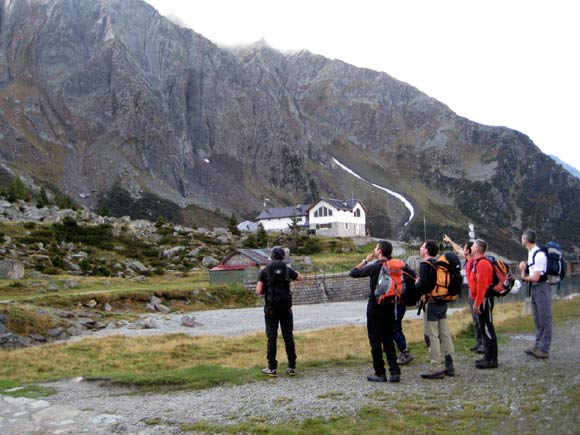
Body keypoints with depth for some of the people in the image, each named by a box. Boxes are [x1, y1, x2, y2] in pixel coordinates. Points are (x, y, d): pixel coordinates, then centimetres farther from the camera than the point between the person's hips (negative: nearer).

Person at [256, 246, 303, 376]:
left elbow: (258, 291, -8)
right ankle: (292, 367, 7)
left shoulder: (264, 271, -5)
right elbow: (300, 277, 21)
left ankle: (272, 368, 5)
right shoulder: (287, 269, 2)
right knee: (289, 337, 6)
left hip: (271, 308, -2)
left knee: (272, 338, 4)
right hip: (286, 308, 2)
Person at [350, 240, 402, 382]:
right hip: (390, 307, 6)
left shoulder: (374, 267, -15)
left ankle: (380, 374, 7)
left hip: (375, 307, -5)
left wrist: (366, 260, 3)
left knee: (375, 341, 4)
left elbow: (353, 273, -6)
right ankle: (395, 372, 5)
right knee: (389, 341, 12)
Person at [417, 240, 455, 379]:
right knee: (445, 334, 12)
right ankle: (449, 366, 17)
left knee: (432, 336, -4)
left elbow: (422, 285, -23)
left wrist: (417, 283, -3)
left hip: (431, 303, -8)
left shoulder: (425, 264, -13)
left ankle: (436, 369, -2)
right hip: (443, 303, 8)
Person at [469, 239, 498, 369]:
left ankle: (492, 360, -3)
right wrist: (476, 301, 20)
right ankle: (488, 356, 23)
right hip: (482, 299, 10)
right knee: (485, 328, 15)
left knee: (488, 329, -7)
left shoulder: (483, 263, -18)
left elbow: (481, 286, -23)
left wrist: (477, 303, -23)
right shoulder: (477, 262, 14)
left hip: (484, 299, -10)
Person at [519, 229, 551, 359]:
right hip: (534, 288, 10)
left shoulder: (539, 254, -19)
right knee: (538, 319, 15)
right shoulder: (531, 253, 11)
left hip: (542, 288, -10)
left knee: (545, 319, -3)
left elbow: (535, 277, -20)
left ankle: (544, 349, 1)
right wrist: (524, 267, 1)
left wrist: (524, 277, -2)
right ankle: (538, 346, 23)